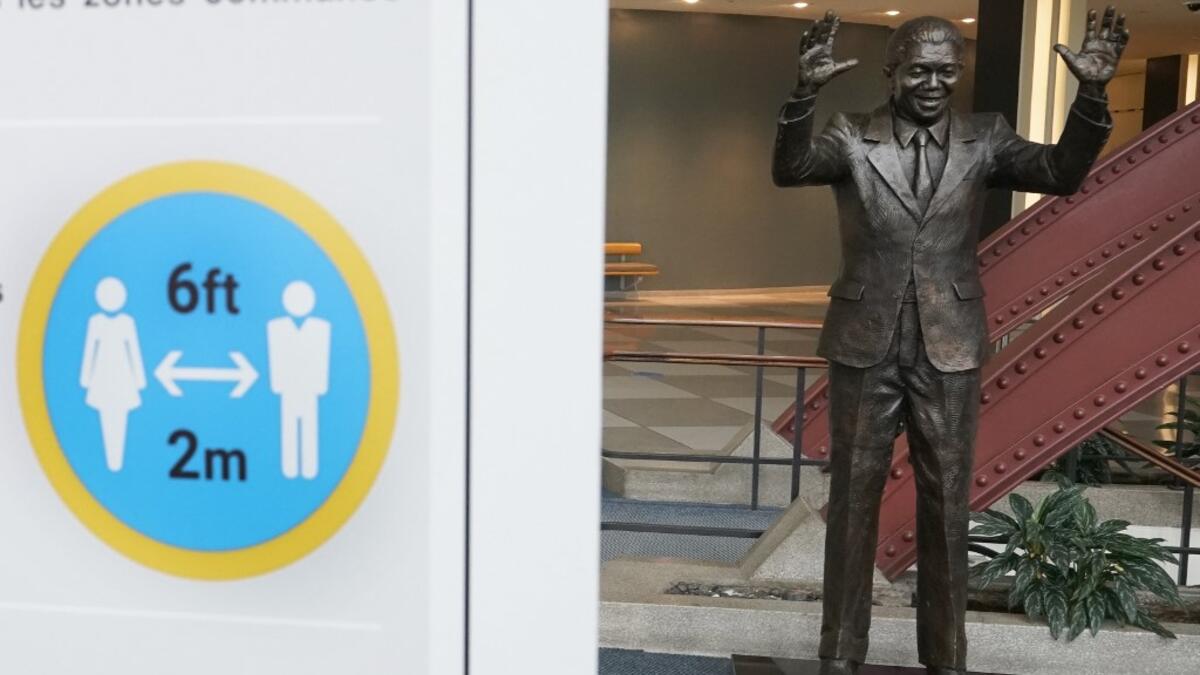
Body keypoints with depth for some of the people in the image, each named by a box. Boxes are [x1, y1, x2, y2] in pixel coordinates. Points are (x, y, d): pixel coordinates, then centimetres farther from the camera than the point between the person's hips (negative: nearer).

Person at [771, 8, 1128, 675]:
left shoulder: (984, 138, 4)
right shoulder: (851, 137, -1)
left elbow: (1062, 173, -8)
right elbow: (789, 169, -18)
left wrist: (1092, 94, -24)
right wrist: (804, 92, -35)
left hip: (949, 350, 1)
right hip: (864, 347, -1)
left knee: (946, 505, 10)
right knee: (853, 501, 9)